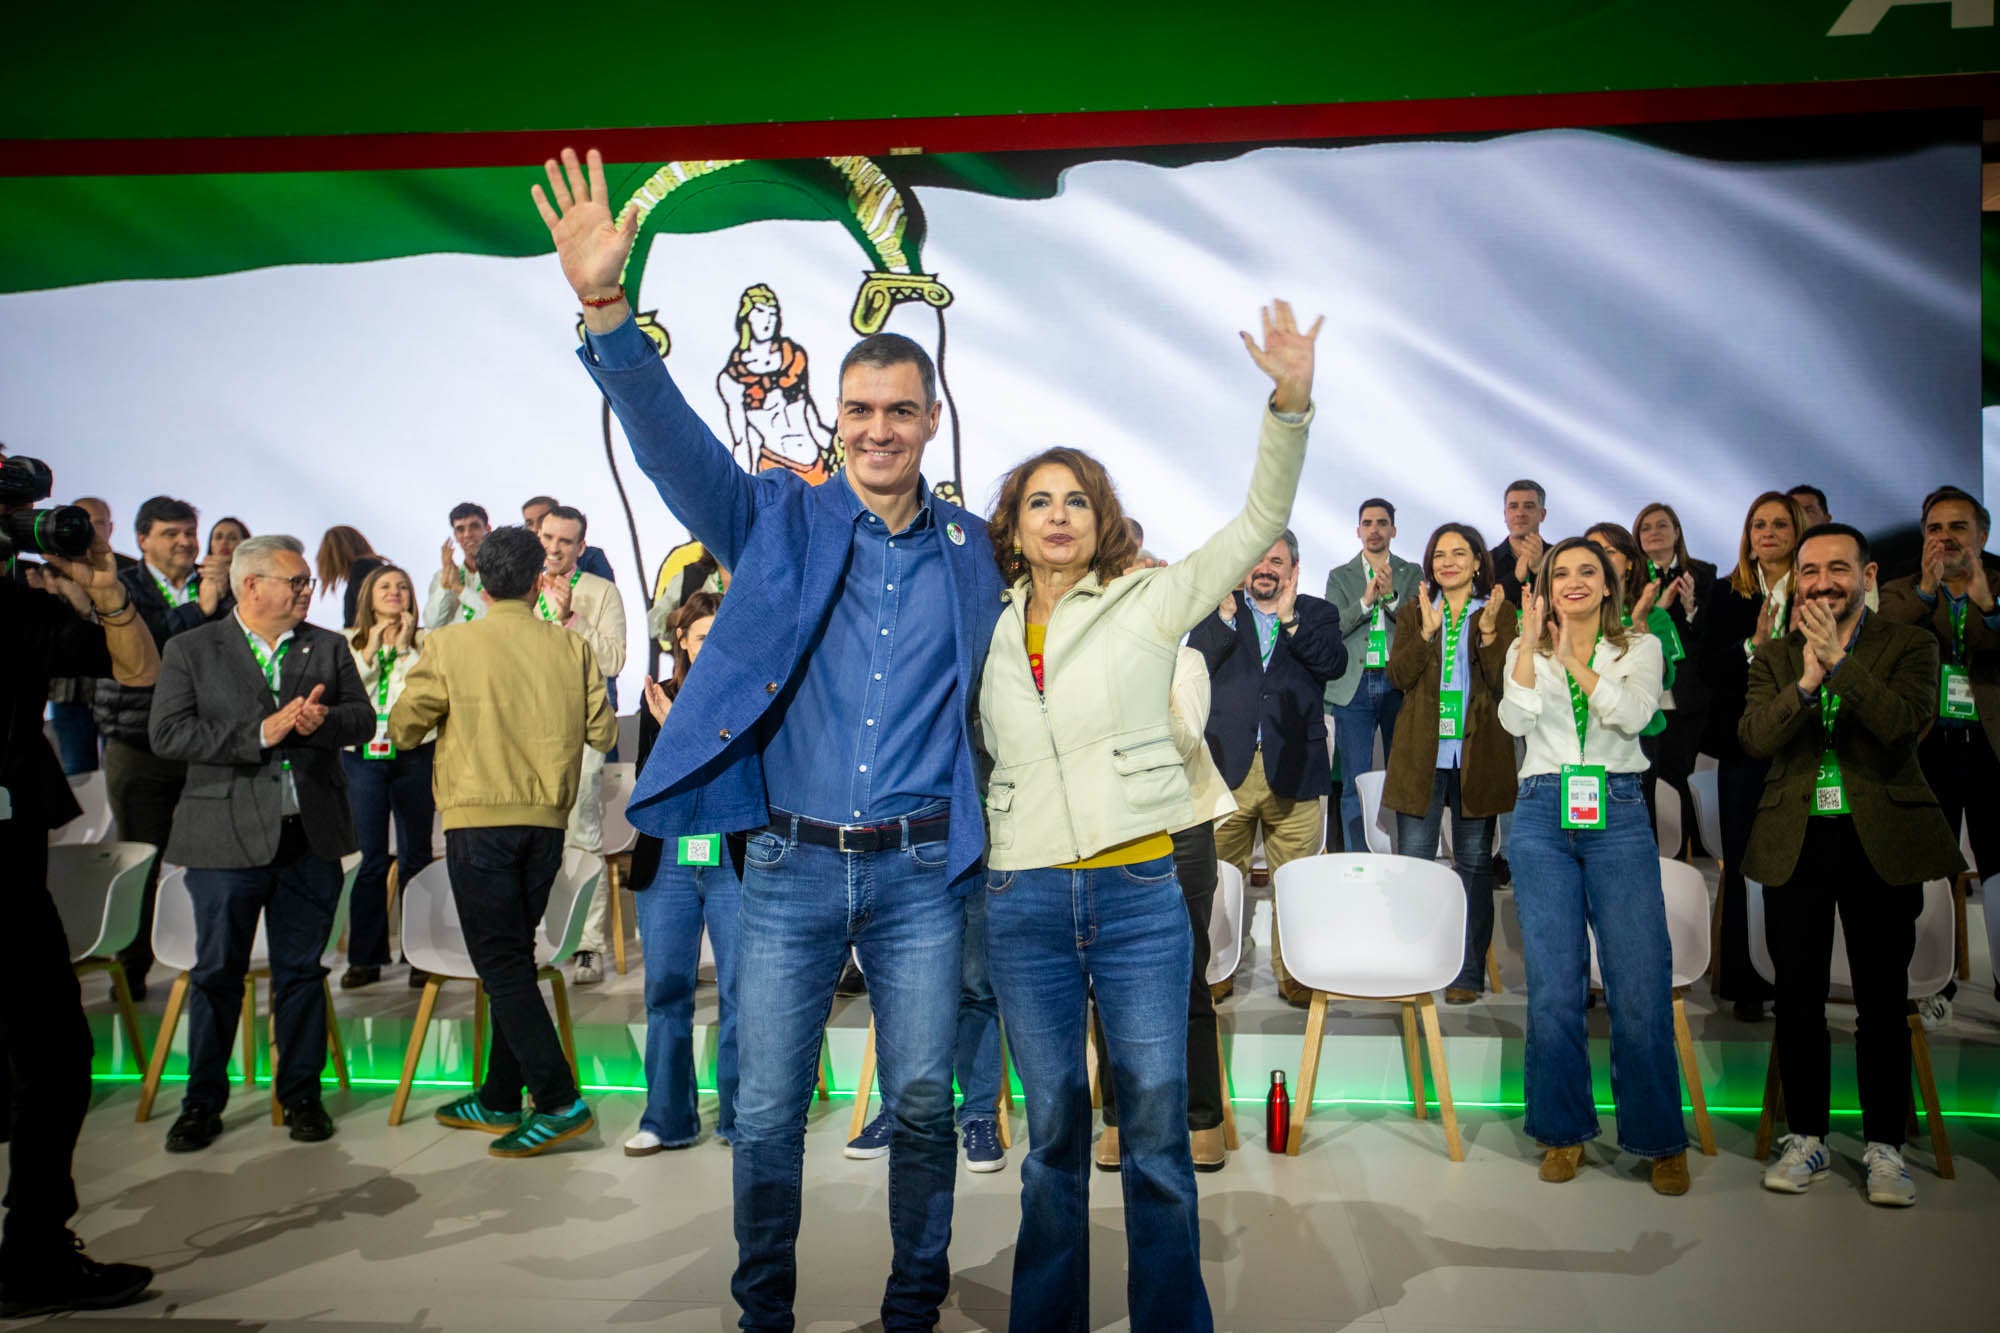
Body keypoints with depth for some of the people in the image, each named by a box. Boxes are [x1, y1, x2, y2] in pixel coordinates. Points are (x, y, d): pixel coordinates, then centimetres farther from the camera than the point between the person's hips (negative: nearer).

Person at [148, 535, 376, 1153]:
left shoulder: (329, 648, 10)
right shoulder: (190, 650, 1)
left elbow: (363, 719, 5)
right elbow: (168, 735, -9)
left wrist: (322, 721, -17)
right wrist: (260, 732, -17)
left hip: (311, 837, 2)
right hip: (226, 839, -2)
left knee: (302, 971, 9)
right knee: (218, 974, 6)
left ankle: (301, 1093, 22)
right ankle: (203, 1101, 22)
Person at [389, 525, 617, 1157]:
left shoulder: (450, 644, -5)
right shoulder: (572, 648, 1)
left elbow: (402, 728, -1)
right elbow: (603, 733, 4)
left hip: (479, 820, -4)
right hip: (547, 820, 4)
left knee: (501, 963, -1)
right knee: (514, 957, 15)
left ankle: (559, 1099, -8)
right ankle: (500, 1098, 23)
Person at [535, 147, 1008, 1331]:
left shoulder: (974, 552, 6)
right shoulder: (782, 522, 0)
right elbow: (673, 440, -14)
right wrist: (606, 309, -27)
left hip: (921, 872, 1)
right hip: (792, 866, 0)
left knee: (922, 1100, 10)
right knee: (767, 1109, 8)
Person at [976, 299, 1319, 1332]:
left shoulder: (1148, 604, 3)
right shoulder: (988, 628, 9)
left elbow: (1259, 524, -3)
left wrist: (1290, 401, -16)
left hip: (1138, 892, -2)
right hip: (1023, 899, 2)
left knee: (1156, 1132, 4)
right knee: (1053, 1131, 12)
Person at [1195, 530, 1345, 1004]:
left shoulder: (1317, 614, 12)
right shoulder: (1216, 612, 12)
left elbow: (1334, 663, -7)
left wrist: (1289, 618, -15)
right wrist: (1227, 614, -13)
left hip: (1293, 770, 0)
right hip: (1226, 768, 0)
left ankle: (1293, 974, 16)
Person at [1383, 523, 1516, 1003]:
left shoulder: (1500, 614, 5)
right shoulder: (1412, 613, 11)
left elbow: (1505, 683, -5)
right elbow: (1398, 675, -3)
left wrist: (1488, 632, -17)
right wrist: (1427, 630, -15)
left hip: (1477, 755, -1)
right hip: (1421, 755, 1)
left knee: (1474, 864, 5)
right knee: (1412, 862, 1)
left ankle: (1469, 973, 13)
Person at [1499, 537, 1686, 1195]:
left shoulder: (1640, 647, 10)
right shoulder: (1527, 651, 12)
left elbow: (1634, 714, -9)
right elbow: (1515, 720, -6)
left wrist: (1573, 659, -14)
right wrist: (1530, 643, -13)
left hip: (1619, 813, -1)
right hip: (1544, 814, 1)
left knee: (1641, 984, -5)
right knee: (1553, 986, 2)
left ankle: (1661, 1139, 9)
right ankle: (1564, 1131, 15)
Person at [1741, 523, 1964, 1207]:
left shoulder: (1910, 645, 2)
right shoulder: (1774, 655, 8)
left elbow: (1906, 721, -16)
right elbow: (1754, 737, -7)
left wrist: (1839, 660, -22)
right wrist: (1806, 681, -20)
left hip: (1882, 841, -2)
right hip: (1796, 842, 2)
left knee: (1883, 1001, 3)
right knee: (1798, 998, 8)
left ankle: (1884, 1147, 16)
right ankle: (1806, 1137, 21)